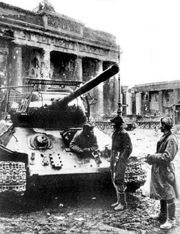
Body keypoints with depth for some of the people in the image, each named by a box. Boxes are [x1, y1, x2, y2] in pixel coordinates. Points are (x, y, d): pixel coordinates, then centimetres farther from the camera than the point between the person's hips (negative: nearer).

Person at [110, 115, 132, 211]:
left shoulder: (124, 134, -15)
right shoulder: (115, 133, 12)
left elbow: (129, 148, -16)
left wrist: (122, 159, -18)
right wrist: (112, 158, 17)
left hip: (120, 159, -9)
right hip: (114, 158, 9)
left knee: (118, 180, -9)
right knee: (114, 179, 13)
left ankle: (123, 203, 2)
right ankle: (119, 201, 24)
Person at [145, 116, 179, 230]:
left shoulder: (171, 139, -20)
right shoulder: (164, 137, 8)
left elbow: (167, 157, -24)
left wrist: (152, 158, -19)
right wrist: (152, 158, 6)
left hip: (166, 170, -10)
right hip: (159, 170, 10)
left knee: (169, 196, 0)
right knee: (161, 194, 21)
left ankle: (171, 220, 11)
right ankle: (163, 215, 36)